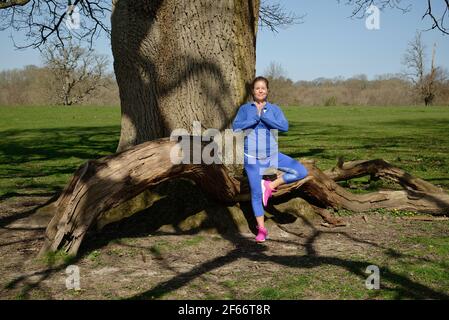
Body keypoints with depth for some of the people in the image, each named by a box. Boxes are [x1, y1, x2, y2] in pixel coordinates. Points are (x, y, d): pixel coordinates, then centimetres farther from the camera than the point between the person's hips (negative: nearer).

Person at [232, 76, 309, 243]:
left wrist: (264, 116, -19)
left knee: (302, 172, -12)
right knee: (256, 193, 2)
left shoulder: (274, 109, 2)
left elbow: (284, 126, -15)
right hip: (252, 157, -1)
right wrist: (255, 118, -18)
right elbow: (236, 127, -13)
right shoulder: (245, 109, 0)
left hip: (272, 155, 2)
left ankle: (271, 186, 4)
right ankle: (261, 229, 18)